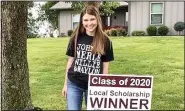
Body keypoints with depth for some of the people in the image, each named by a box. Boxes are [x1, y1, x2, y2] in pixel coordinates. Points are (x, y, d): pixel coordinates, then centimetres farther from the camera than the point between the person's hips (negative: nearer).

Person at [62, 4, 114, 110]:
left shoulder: (105, 41, -5)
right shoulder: (76, 38, -2)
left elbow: (105, 66, 1)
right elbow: (71, 61, 5)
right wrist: (66, 84, 7)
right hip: (74, 84, 1)